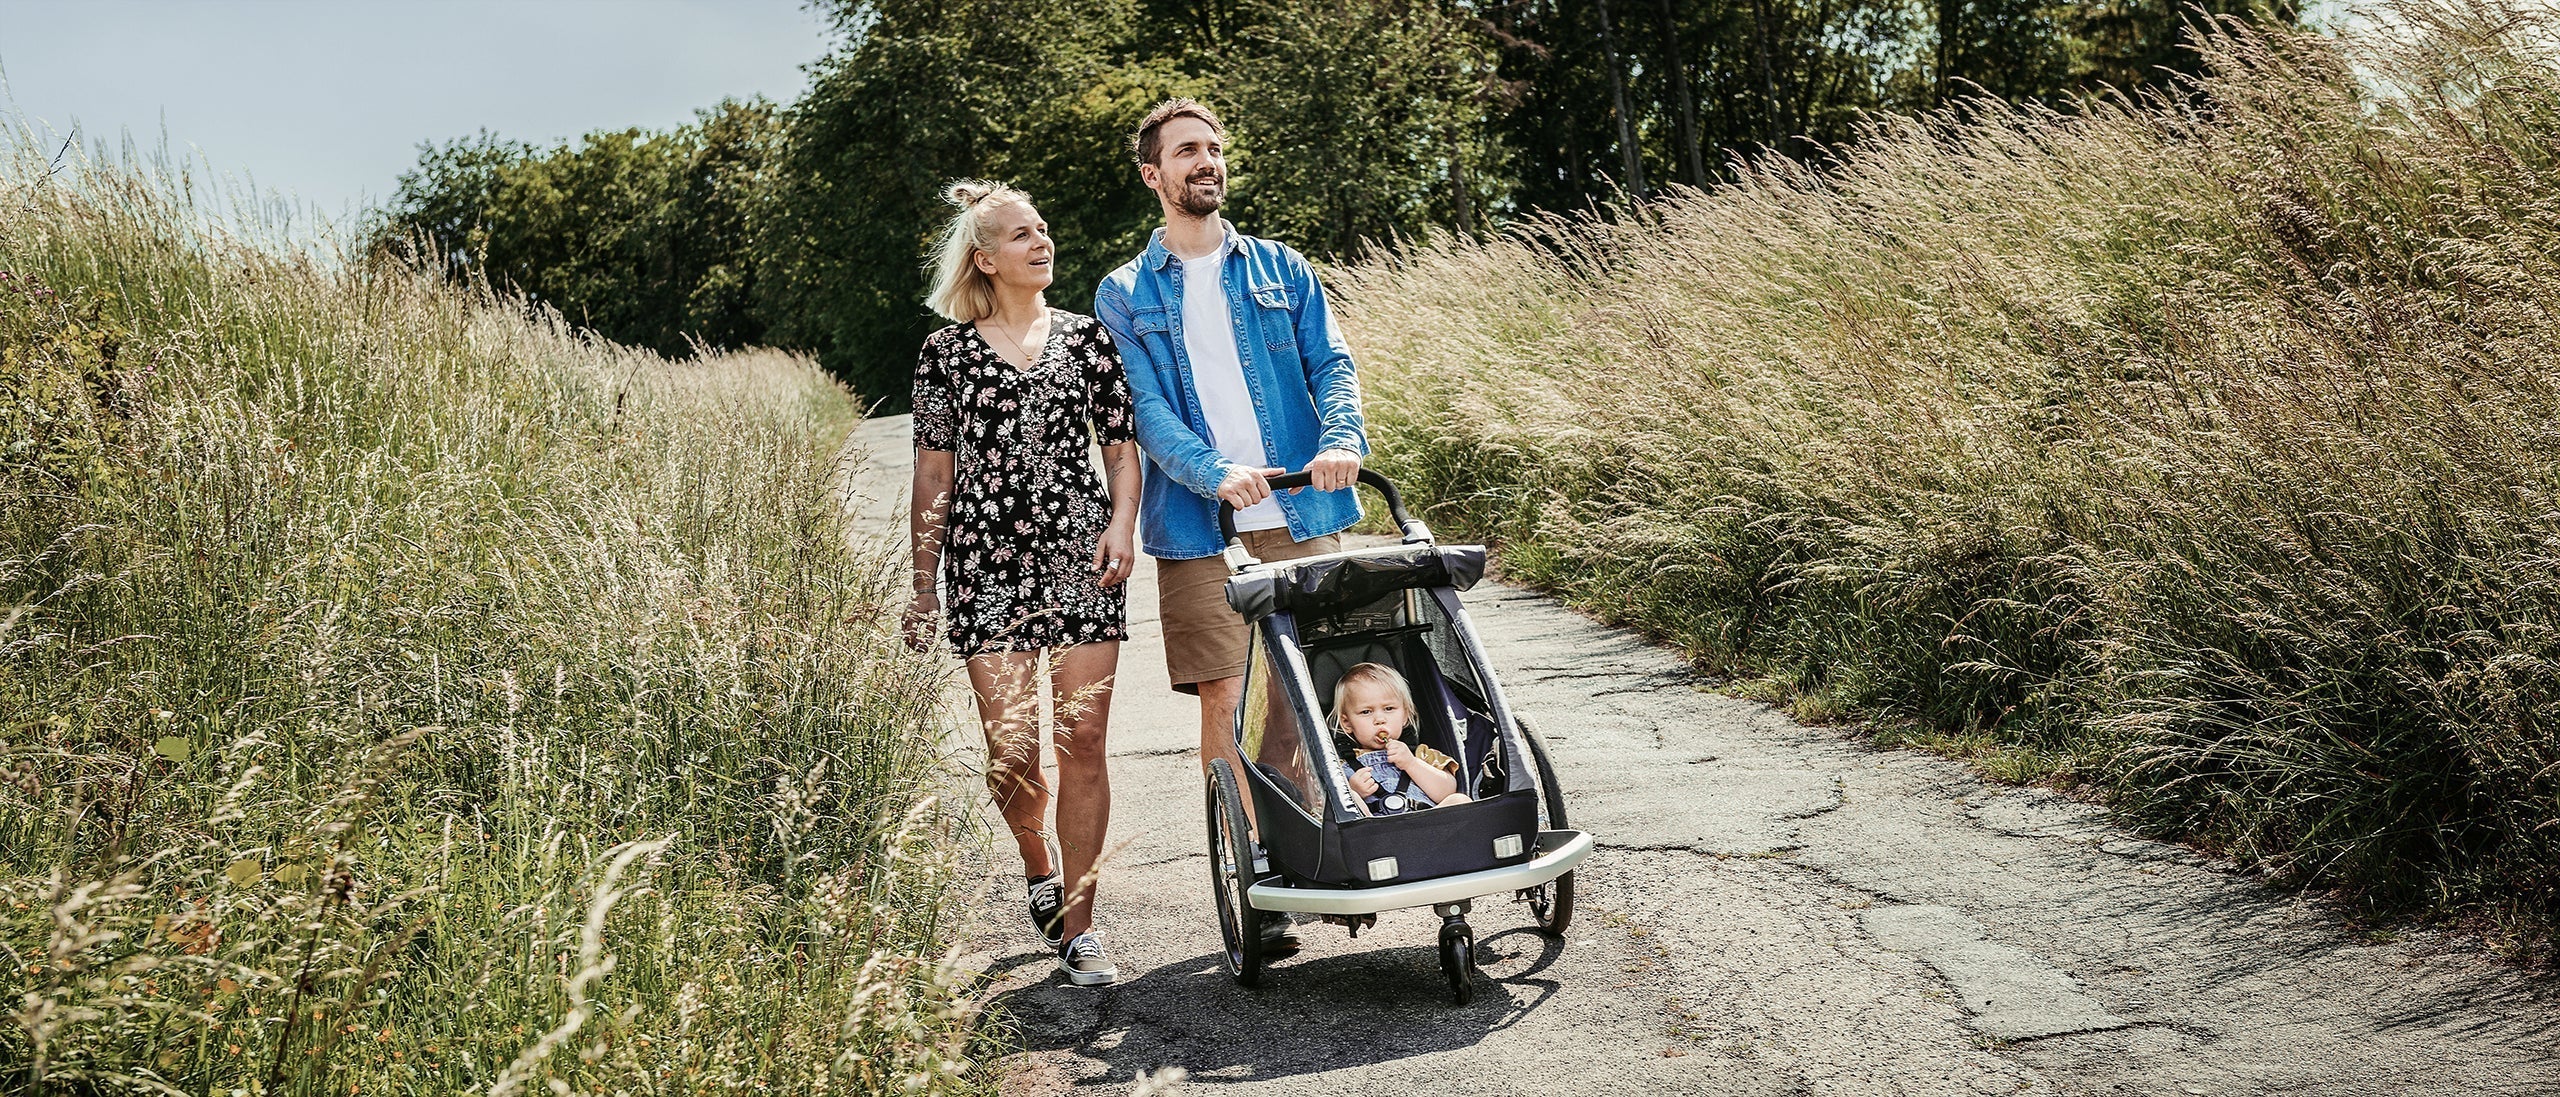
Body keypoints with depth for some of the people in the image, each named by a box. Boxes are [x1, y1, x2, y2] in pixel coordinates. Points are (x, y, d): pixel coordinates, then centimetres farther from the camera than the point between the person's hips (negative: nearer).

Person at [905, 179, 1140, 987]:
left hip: (1081, 556, 1)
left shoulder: (1085, 337, 9)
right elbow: (934, 474, 6)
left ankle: (1078, 925, 6)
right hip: (987, 560, -1)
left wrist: (1122, 525, -7)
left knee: (1082, 745, -2)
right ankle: (1037, 866, 27)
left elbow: (1123, 446, 11)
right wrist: (923, 586, 5)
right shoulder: (947, 352, 5)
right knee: (1013, 752, -4)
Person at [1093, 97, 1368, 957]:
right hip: (1199, 529, -2)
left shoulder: (1281, 271, 15)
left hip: (1302, 515, 2)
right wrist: (1215, 472, -22)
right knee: (1225, 698, -4)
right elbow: (1145, 408, -4)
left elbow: (1331, 364, 3)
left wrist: (1343, 438, -19)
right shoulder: (1124, 296, 8)